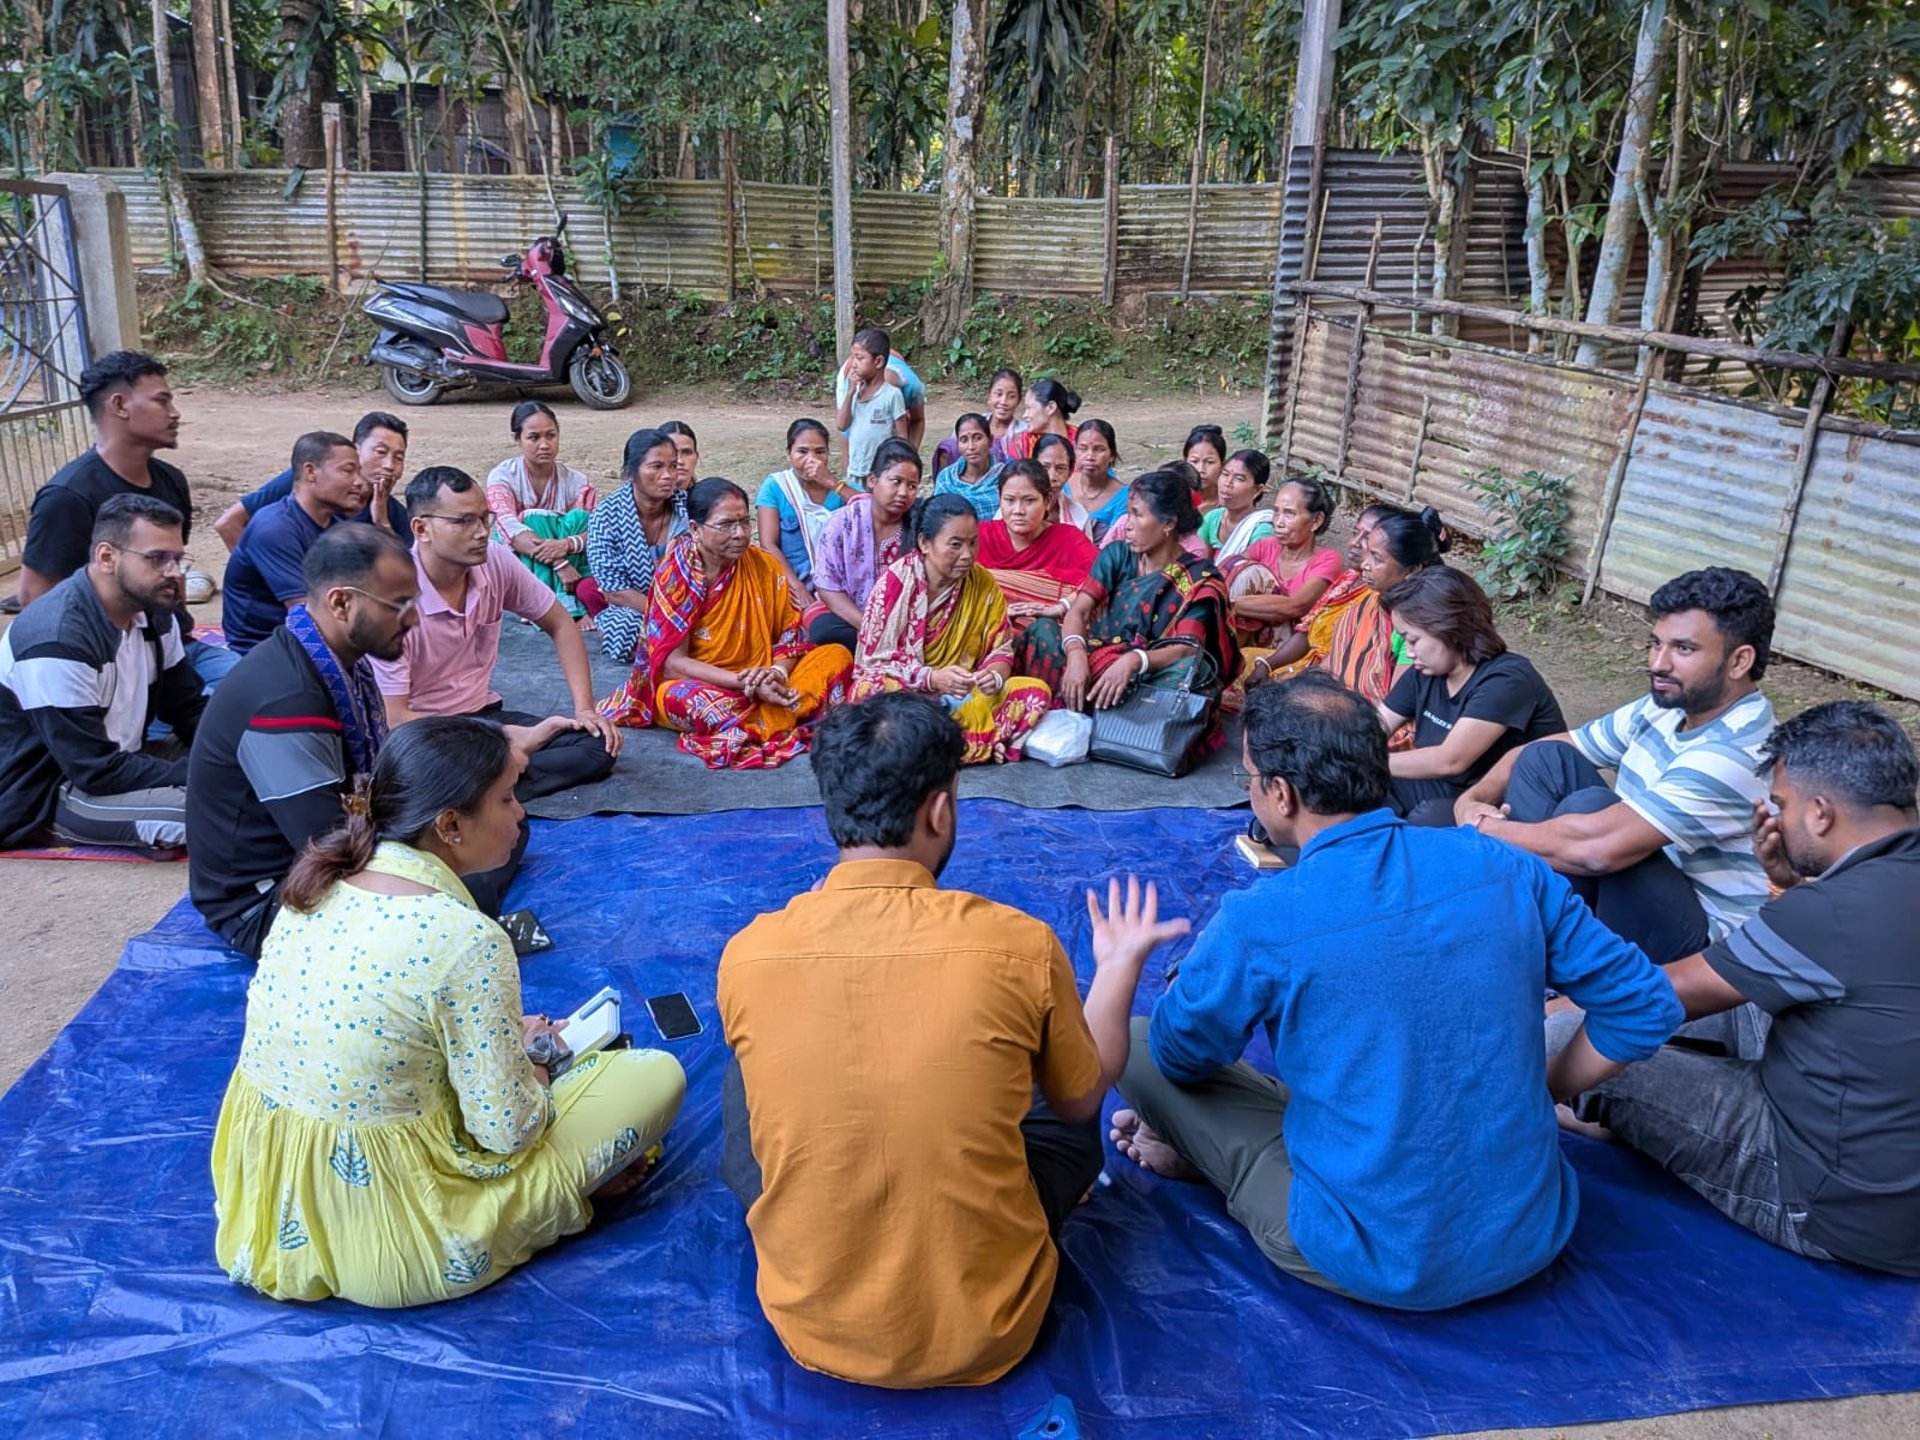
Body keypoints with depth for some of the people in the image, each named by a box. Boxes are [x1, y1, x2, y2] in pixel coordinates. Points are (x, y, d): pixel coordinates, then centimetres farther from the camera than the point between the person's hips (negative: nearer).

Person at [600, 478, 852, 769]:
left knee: (838, 655, -13)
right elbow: (672, 663, -17)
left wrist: (778, 672, -21)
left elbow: (790, 636, 3)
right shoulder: (674, 576, -11)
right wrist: (749, 684, -25)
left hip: (765, 687, 4)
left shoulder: (765, 566, 0)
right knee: (678, 696, -38)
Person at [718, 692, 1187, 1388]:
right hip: (986, 1331, 0)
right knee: (1065, 1106, 24)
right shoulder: (1020, 944, -20)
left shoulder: (746, 955, -15)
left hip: (811, 1328, 1)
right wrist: (1120, 964, 18)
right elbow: (1081, 1096, 1)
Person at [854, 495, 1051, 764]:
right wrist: (932, 678, -31)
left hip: (964, 695, 4)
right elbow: (877, 658, -15)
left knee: (1036, 692, -18)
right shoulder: (895, 582, -13)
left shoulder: (984, 584, -2)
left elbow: (1000, 650, 1)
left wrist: (994, 676, -24)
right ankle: (983, 743, -23)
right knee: (873, 691, -37)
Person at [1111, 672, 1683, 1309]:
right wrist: (1544, 1088, 13)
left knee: (1138, 1044, 3)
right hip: (1533, 1236, 5)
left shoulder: (1258, 921, -20)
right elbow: (1648, 1010, 0)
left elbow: (1179, 1056, -3)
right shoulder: (1505, 868, -7)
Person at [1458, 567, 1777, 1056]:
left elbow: (1597, 847, -38)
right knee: (1547, 759, -1)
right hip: (1650, 897, 9)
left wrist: (1486, 830, -24)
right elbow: (1533, 751, 9)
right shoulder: (1666, 707, 2)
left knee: (1588, 809, -32)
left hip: (1706, 947, -9)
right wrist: (1473, 798, -11)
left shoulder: (1736, 754, -27)